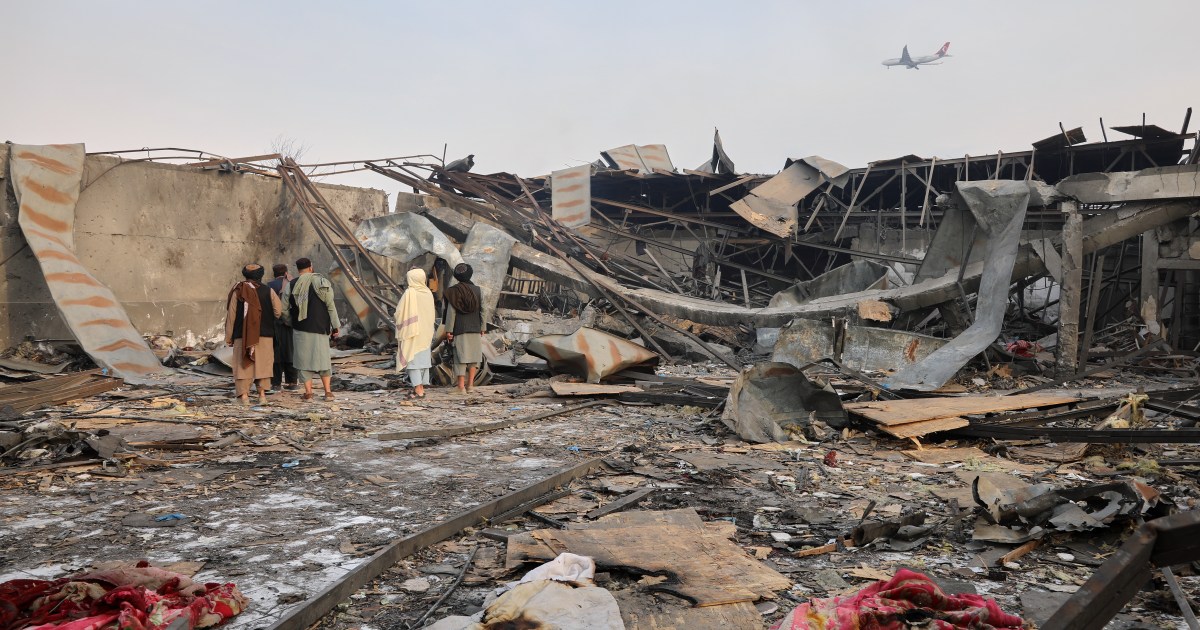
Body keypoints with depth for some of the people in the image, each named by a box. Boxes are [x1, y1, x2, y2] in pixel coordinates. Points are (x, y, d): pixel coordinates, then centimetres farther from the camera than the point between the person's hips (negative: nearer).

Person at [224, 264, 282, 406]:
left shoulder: (237, 291, 2)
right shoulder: (268, 291, 1)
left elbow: (231, 315, 0)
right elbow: (278, 311, -4)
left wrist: (228, 337, 5)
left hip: (242, 334, 0)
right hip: (265, 334, 0)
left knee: (243, 364, 5)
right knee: (263, 364, 8)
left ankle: (244, 394, -1)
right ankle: (262, 393, 3)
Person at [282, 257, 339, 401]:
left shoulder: (292, 285, 0)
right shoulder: (324, 282, 1)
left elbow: (284, 309, 2)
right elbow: (331, 307, -1)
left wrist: (291, 322, 20)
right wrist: (335, 327, 4)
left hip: (301, 328, -1)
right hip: (320, 327, 1)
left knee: (304, 358, 7)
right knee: (323, 358, 11)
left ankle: (308, 392, 5)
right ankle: (328, 391, 8)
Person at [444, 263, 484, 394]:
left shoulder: (454, 291, -9)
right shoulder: (477, 290, -2)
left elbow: (451, 312, -11)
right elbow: (481, 310, 1)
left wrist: (449, 330, -7)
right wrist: (482, 328, 10)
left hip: (460, 329, -2)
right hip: (475, 329, 2)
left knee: (460, 356, 1)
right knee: (474, 355, 15)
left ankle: (461, 386, -4)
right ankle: (470, 383, 9)